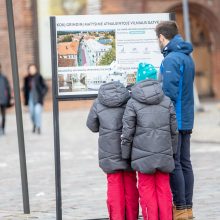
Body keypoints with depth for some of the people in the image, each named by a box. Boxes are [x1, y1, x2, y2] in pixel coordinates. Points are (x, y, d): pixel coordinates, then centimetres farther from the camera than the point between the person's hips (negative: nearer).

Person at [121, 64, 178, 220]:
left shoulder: (133, 104, -6)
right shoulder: (167, 101, 3)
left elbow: (127, 133, -4)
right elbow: (174, 130, 7)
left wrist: (125, 155, 7)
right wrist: (172, 151, 18)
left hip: (143, 154, -3)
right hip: (164, 153, 3)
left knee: (147, 190, 3)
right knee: (164, 189, 9)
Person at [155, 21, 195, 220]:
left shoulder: (171, 59, -17)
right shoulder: (187, 57, 13)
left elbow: (169, 92, -22)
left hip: (174, 119, -9)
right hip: (187, 120, 9)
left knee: (174, 164, -4)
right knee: (185, 163, 12)